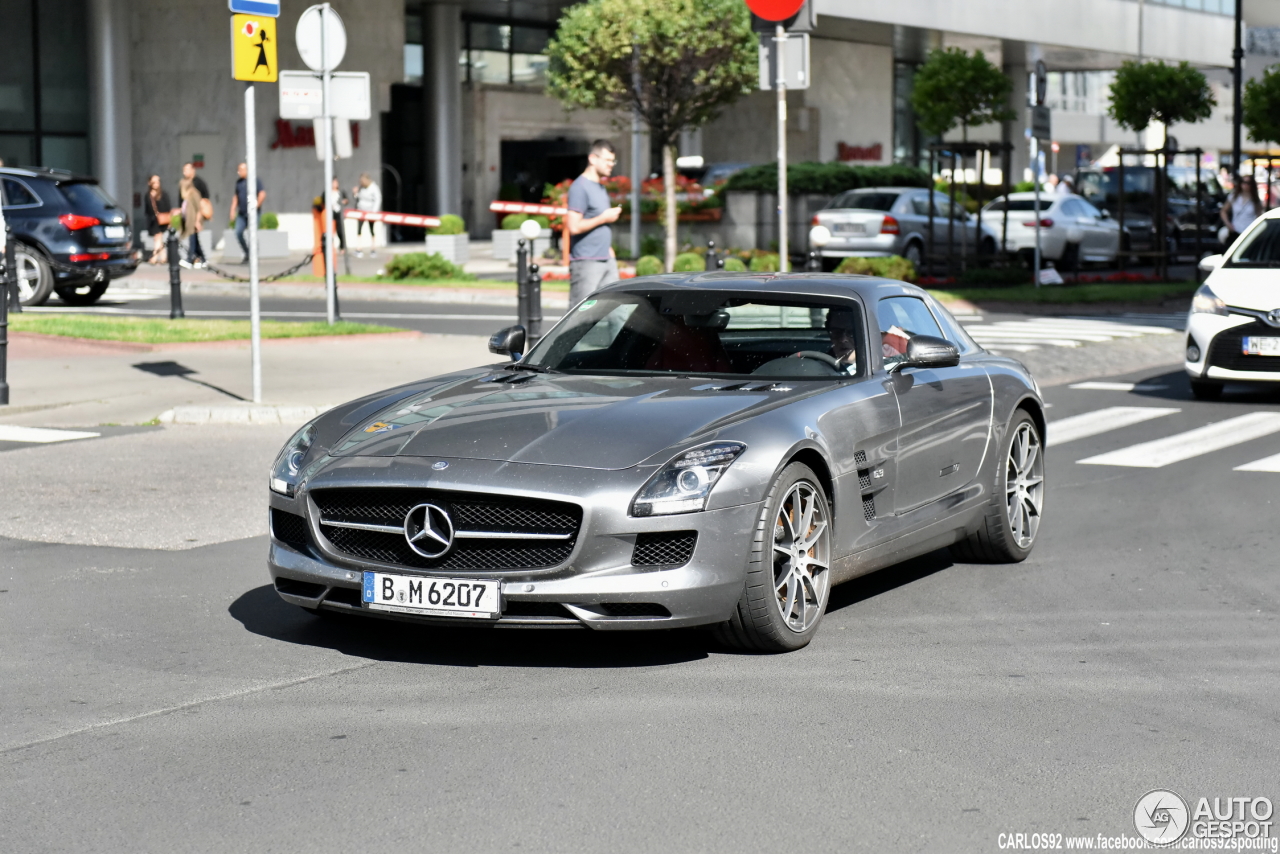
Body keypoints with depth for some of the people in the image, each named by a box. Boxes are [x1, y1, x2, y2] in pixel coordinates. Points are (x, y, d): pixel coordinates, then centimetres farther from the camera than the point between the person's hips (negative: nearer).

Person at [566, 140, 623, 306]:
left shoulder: (600, 187, 18)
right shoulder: (580, 187, -11)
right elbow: (574, 226, -20)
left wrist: (608, 249, 17)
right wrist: (604, 218, -12)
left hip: (606, 259, 9)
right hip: (586, 262, -9)